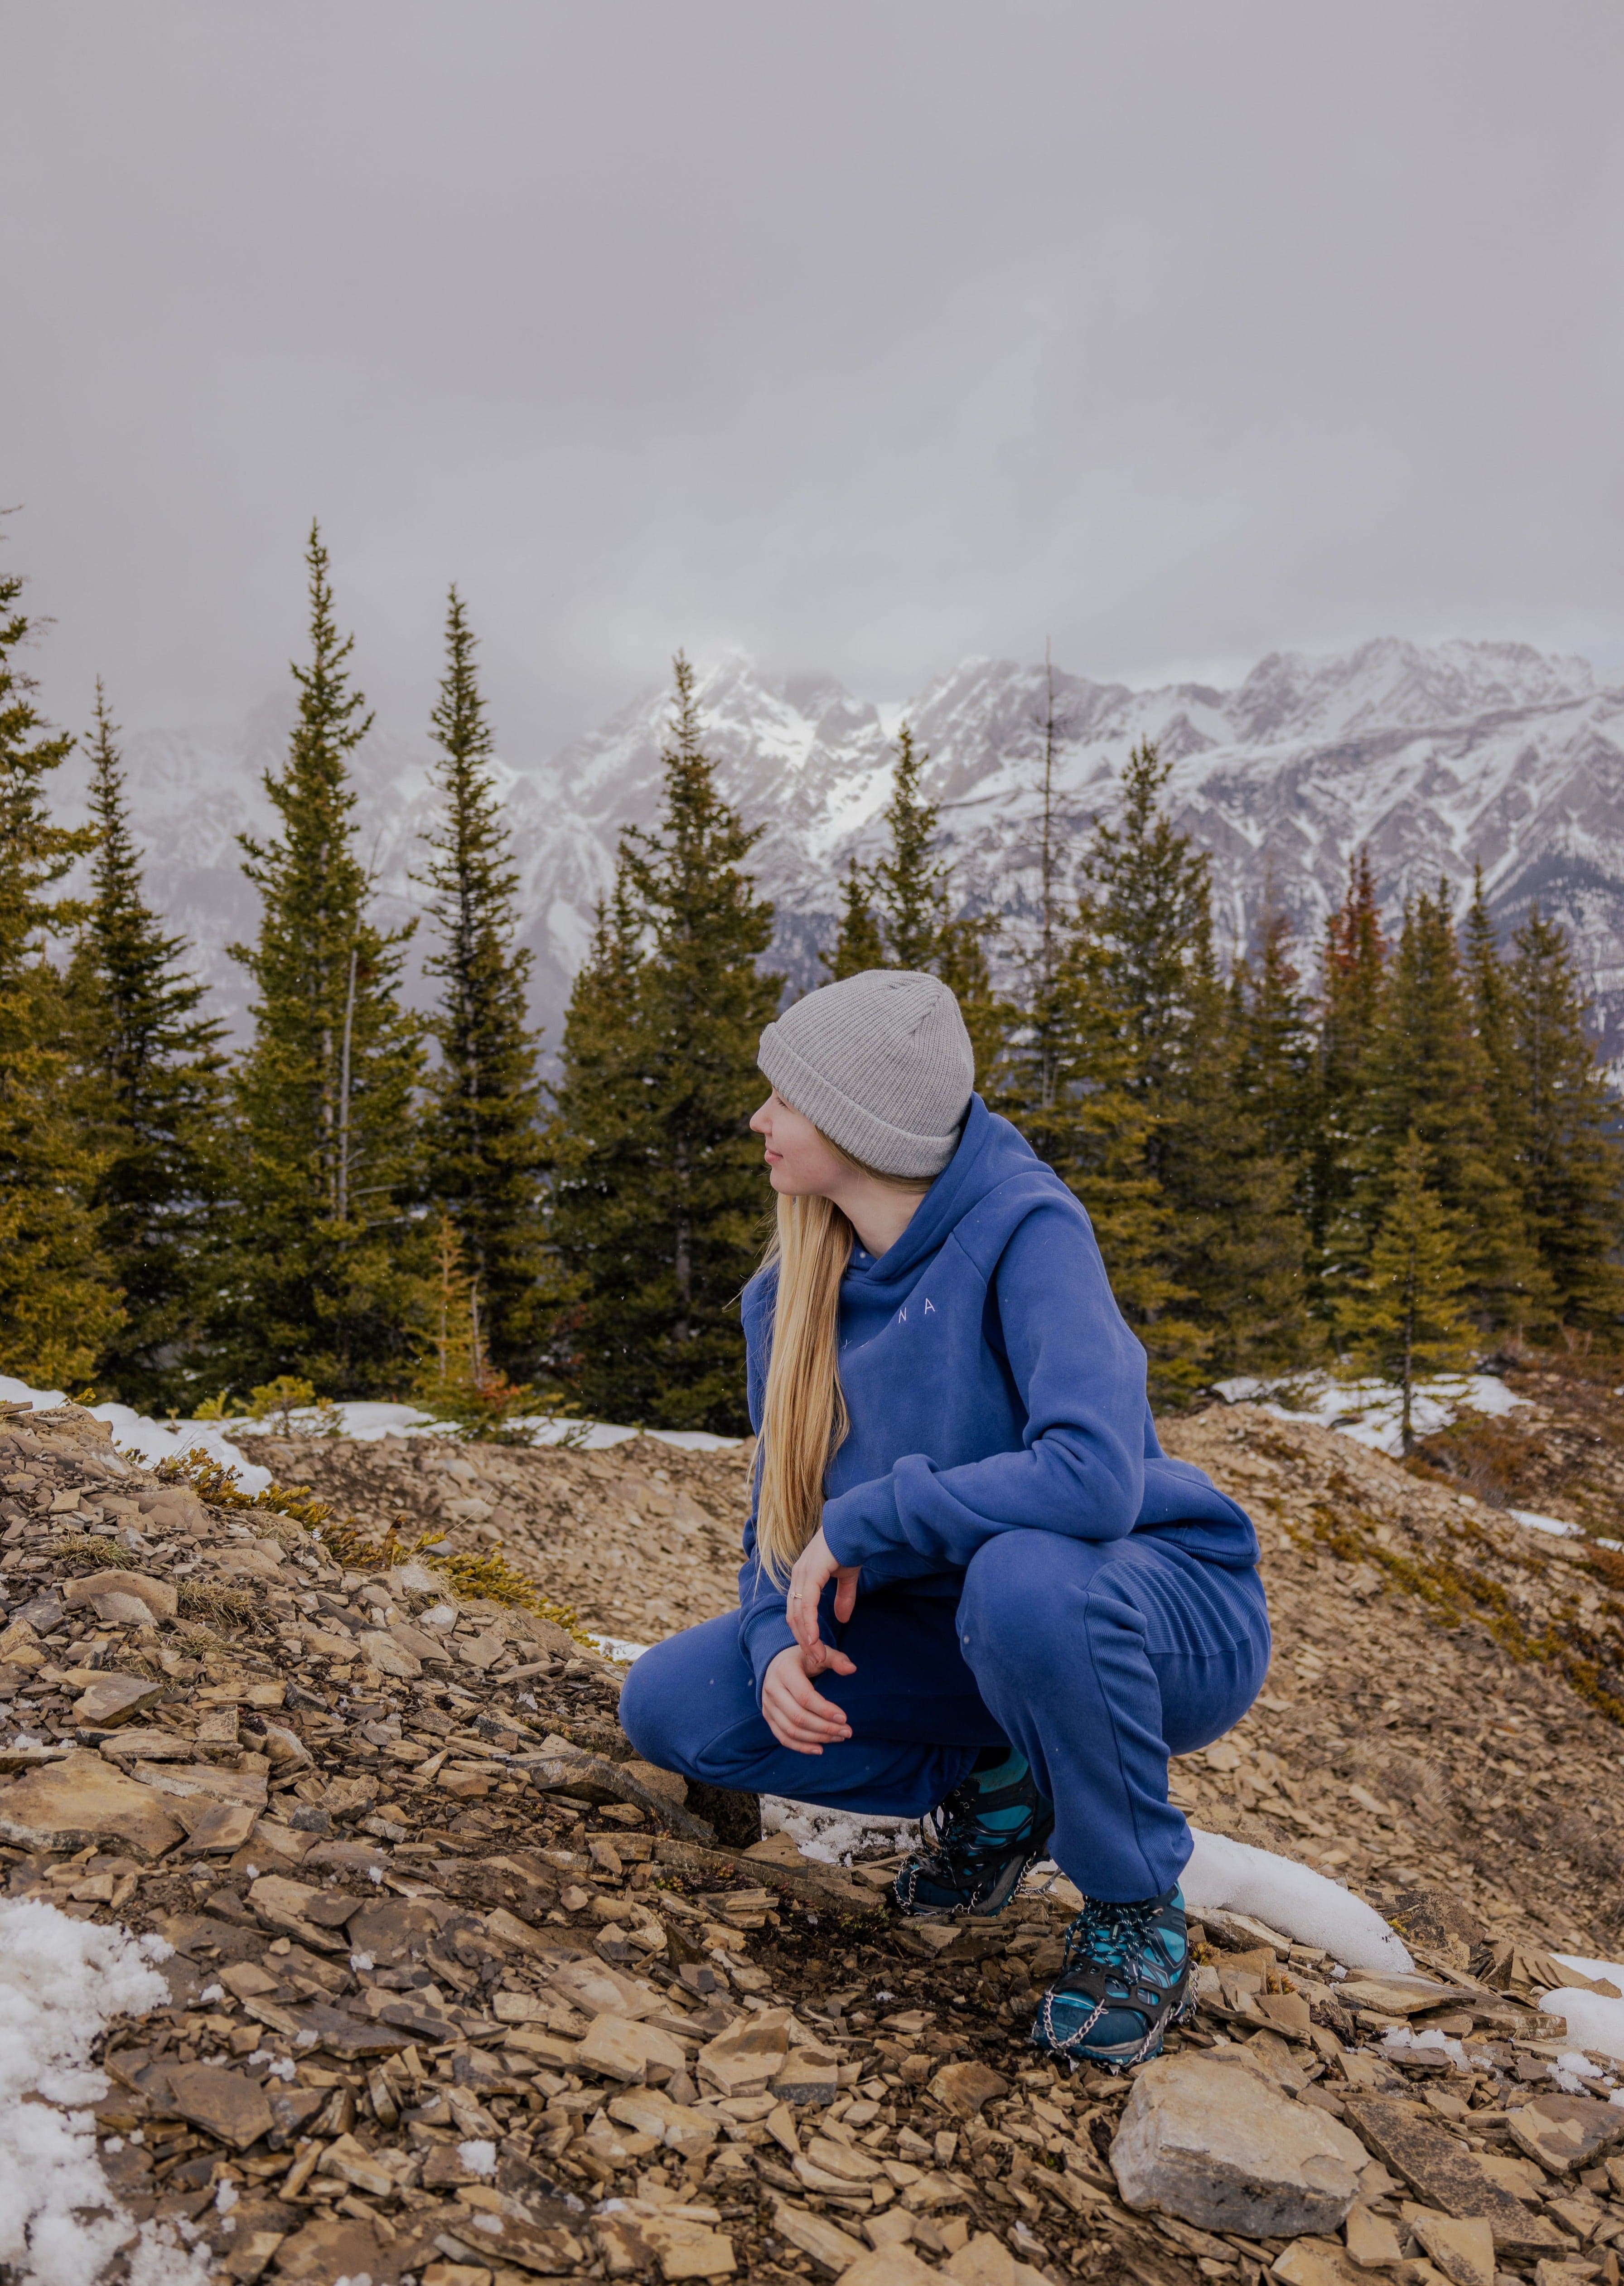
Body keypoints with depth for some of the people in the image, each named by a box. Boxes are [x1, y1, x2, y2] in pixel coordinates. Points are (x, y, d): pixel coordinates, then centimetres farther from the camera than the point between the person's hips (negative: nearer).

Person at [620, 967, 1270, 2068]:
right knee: (671, 1705, -8)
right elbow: (784, 1529, 4)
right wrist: (782, 1647, -18)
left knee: (1022, 1577, -40)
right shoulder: (794, 1298, -2)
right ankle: (994, 1785, 9)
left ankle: (1137, 1913, -11)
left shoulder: (1025, 1231, -23)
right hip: (964, 1630, 6)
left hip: (1168, 1618, -5)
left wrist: (860, 1524, -27)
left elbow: (1094, 1477, -36)